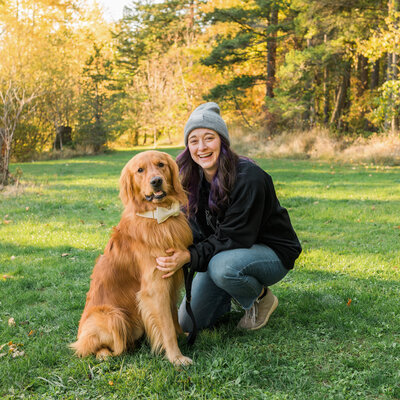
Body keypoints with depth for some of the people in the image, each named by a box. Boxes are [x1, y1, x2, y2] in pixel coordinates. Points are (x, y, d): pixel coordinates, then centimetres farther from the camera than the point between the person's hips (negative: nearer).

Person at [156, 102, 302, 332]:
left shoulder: (248, 177, -26)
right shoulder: (193, 179, -5)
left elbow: (234, 238, -27)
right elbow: (199, 233, -4)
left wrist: (190, 256, -38)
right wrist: (176, 253, -25)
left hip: (272, 252, -6)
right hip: (221, 252, 6)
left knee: (222, 266, -38)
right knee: (188, 323, -2)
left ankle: (261, 298, -6)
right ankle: (234, 294, 24)